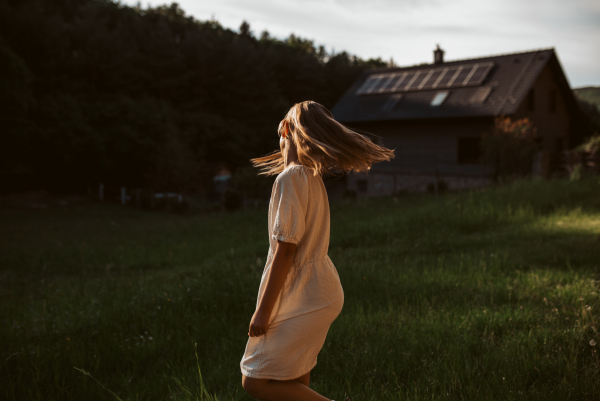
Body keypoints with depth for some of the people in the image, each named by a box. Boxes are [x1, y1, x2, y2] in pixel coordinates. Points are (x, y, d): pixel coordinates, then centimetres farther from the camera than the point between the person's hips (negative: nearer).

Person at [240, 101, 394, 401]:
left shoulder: (290, 177, -17)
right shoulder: (312, 176, 10)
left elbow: (285, 249, -20)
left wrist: (263, 310, -16)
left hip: (303, 296, -9)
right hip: (319, 291, 9)